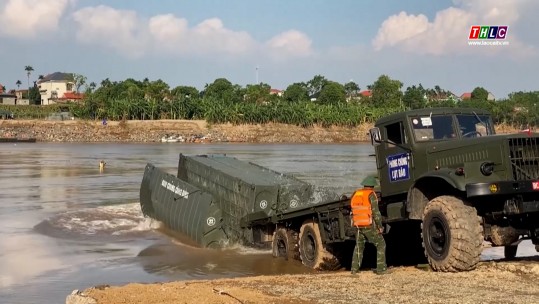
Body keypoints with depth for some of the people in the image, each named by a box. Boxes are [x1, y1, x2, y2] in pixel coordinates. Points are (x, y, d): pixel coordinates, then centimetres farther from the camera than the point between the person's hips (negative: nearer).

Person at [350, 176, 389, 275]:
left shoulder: (356, 194, 10)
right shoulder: (371, 194, -10)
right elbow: (375, 212, -14)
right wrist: (380, 226, -9)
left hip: (358, 226, 6)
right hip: (369, 226, -6)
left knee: (359, 246, 20)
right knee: (381, 244, 4)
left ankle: (354, 269, 17)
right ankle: (381, 268, -2)